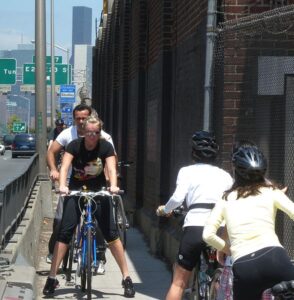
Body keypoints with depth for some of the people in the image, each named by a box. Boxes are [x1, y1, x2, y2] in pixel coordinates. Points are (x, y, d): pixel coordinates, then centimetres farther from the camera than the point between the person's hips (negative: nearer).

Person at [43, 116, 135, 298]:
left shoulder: (106, 147, -10)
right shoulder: (75, 146, -12)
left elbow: (112, 168, -21)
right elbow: (65, 167, -23)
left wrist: (113, 186, -41)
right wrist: (62, 185, -42)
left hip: (99, 192, 0)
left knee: (111, 234, -5)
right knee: (65, 233, -9)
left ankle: (126, 277, 3)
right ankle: (52, 278, -3)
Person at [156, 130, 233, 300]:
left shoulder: (187, 171, 9)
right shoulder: (224, 175, 18)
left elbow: (178, 198, -5)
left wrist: (164, 210, 13)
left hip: (195, 229, -2)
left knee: (179, 283, 8)